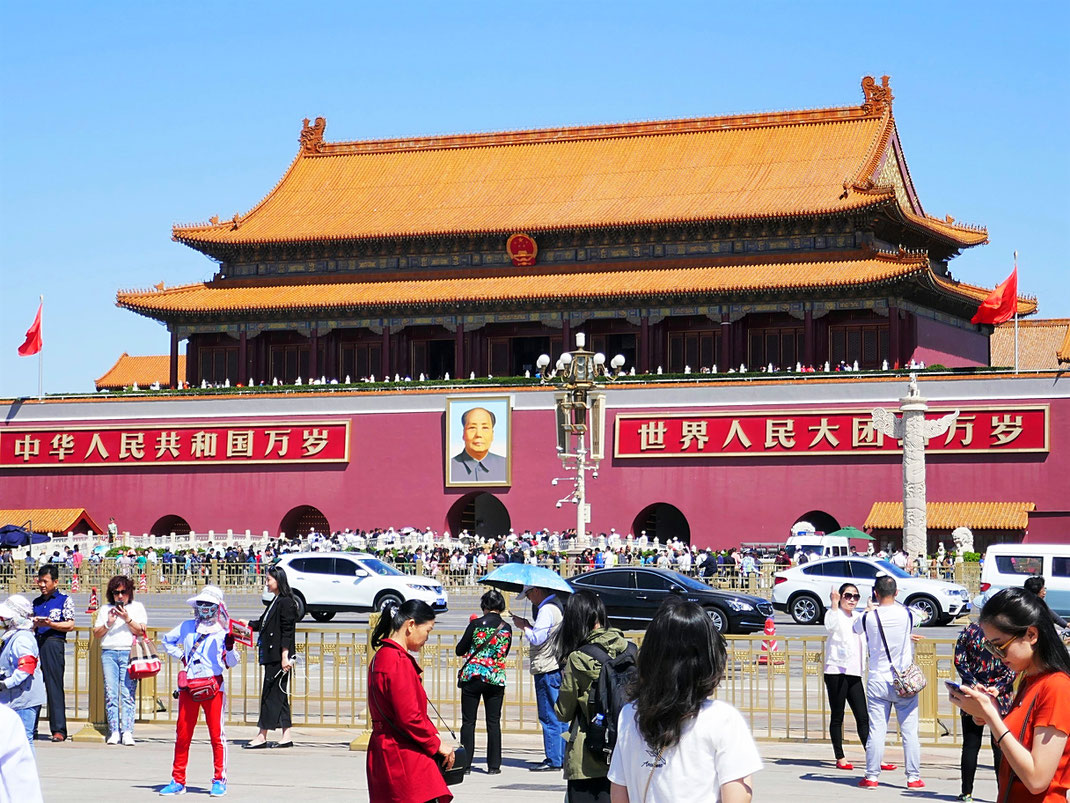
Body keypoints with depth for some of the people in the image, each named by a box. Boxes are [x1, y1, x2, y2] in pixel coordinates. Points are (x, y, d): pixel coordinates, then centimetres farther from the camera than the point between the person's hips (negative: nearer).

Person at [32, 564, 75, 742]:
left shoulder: (64, 600, 6)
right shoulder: (36, 602, 21)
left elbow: (70, 625, -2)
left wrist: (49, 623, -15)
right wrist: (32, 624, 1)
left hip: (54, 642, -5)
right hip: (35, 643, 5)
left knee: (54, 686, -7)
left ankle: (59, 729, -7)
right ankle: (31, 728, 6)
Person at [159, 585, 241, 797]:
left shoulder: (222, 631, 1)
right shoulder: (187, 627, 12)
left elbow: (231, 663, -2)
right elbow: (167, 641, 28)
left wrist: (230, 648, -21)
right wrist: (181, 657, 15)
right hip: (188, 687, 4)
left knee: (216, 734, -4)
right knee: (182, 734, 6)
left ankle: (219, 780, 5)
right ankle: (178, 781, 14)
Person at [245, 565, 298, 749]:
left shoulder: (286, 602, -13)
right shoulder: (276, 602, 15)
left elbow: (287, 630, -17)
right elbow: (263, 623, 25)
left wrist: (285, 656, -19)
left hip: (279, 657, -10)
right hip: (271, 656, 10)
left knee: (271, 693, -5)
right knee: (279, 694, 10)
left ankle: (262, 736, -1)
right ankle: (286, 736, 12)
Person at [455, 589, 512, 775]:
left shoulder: (476, 624, -7)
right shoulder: (507, 628, 2)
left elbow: (460, 650, -1)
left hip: (472, 676, -2)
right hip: (496, 679, 2)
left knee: (468, 722, 5)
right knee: (493, 722, 8)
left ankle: (465, 764, 4)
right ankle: (494, 765, 8)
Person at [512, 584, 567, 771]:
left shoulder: (547, 610, -17)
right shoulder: (558, 605, 14)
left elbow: (537, 638, -21)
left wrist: (524, 626, -6)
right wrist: (528, 626, 9)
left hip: (547, 670, -10)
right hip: (558, 666, 10)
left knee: (549, 717, -5)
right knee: (559, 717, 14)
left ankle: (553, 760, -2)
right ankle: (562, 757, 18)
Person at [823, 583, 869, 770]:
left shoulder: (858, 617, 17)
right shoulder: (835, 614, -2)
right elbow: (830, 626, -25)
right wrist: (834, 604, -27)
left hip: (854, 673, 6)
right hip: (836, 671, -6)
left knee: (863, 717, 0)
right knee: (837, 716, 1)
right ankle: (840, 758, 6)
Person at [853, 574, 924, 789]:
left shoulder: (869, 618, -7)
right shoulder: (906, 614, -4)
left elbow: (855, 628, 15)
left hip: (878, 681, 0)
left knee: (876, 730, 3)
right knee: (909, 731, 4)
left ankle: (871, 777, 6)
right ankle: (913, 777, 6)